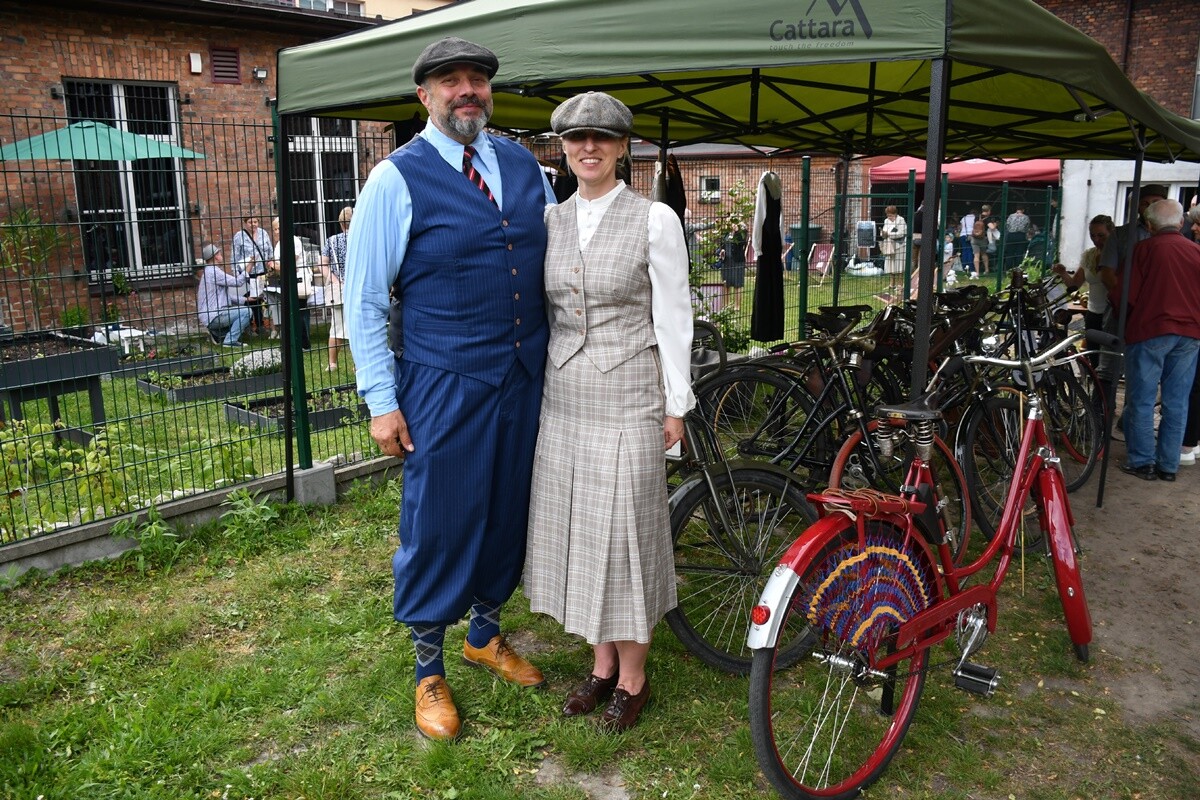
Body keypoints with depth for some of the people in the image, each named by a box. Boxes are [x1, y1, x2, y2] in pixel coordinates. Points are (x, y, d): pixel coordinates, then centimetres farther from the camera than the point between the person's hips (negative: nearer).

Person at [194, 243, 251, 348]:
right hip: (212, 317, -10)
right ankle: (230, 341, -15)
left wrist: (245, 300, 10)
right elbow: (238, 282, -19)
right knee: (246, 311, -18)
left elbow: (227, 295, 20)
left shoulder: (211, 271, 20)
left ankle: (217, 333, 15)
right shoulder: (213, 271, -14)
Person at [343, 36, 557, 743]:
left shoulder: (524, 166, 8)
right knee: (438, 525, 5)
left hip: (525, 380, 5)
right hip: (444, 389, -5)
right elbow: (364, 299, -6)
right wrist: (382, 402, -9)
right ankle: (430, 672, 28)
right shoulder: (396, 180, -7)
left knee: (509, 513, 16)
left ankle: (485, 636, 41)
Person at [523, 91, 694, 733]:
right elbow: (542, 313, 14)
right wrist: (538, 385, 13)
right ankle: (601, 663, 31)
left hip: (627, 397, -5)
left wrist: (676, 404, -5)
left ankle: (632, 678, 21)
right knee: (576, 530, 12)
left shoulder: (654, 220, -6)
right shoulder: (551, 221, 8)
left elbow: (672, 317, -5)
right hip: (564, 396, 5)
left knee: (626, 532, 2)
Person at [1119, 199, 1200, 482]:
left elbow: (1129, 296, -8)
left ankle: (1141, 462, 8)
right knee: (1177, 402, 9)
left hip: (1150, 331, -4)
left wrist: (1123, 321, 11)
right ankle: (1168, 465, 15)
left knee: (1142, 400, 5)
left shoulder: (1144, 249, -6)